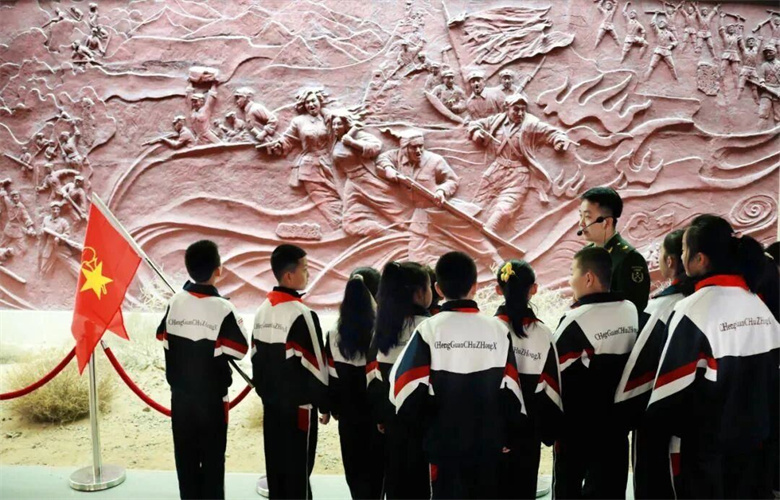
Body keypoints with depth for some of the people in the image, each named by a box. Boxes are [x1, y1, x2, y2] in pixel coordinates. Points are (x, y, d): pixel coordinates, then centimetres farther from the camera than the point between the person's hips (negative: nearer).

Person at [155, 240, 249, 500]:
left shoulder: (175, 302, -5)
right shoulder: (223, 308, -18)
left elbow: (164, 340, 4)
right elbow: (241, 349, -13)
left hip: (180, 392, 4)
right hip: (212, 395, -4)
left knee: (185, 454, 16)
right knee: (212, 456, 10)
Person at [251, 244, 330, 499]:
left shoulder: (263, 310, 4)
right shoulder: (300, 313, -20)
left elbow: (256, 357, 11)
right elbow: (314, 364, -17)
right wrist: (325, 403, -5)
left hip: (271, 402, 8)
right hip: (298, 405, -8)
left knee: (275, 464, 17)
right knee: (298, 469, 4)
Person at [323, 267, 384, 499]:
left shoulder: (335, 334, -6)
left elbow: (332, 378, -1)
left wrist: (335, 409, 12)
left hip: (350, 414, 3)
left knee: (355, 465, 16)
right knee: (376, 466, 10)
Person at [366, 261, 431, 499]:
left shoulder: (384, 324, 4)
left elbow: (374, 374, 7)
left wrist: (379, 415, 15)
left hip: (393, 412, 7)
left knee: (395, 474, 17)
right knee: (418, 479, 5)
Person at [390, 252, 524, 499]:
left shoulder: (429, 329, -11)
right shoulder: (499, 330, -4)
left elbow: (411, 390, -13)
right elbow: (510, 390, -2)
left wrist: (428, 421, 5)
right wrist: (509, 434, 11)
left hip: (444, 441, -2)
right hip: (488, 442, 2)